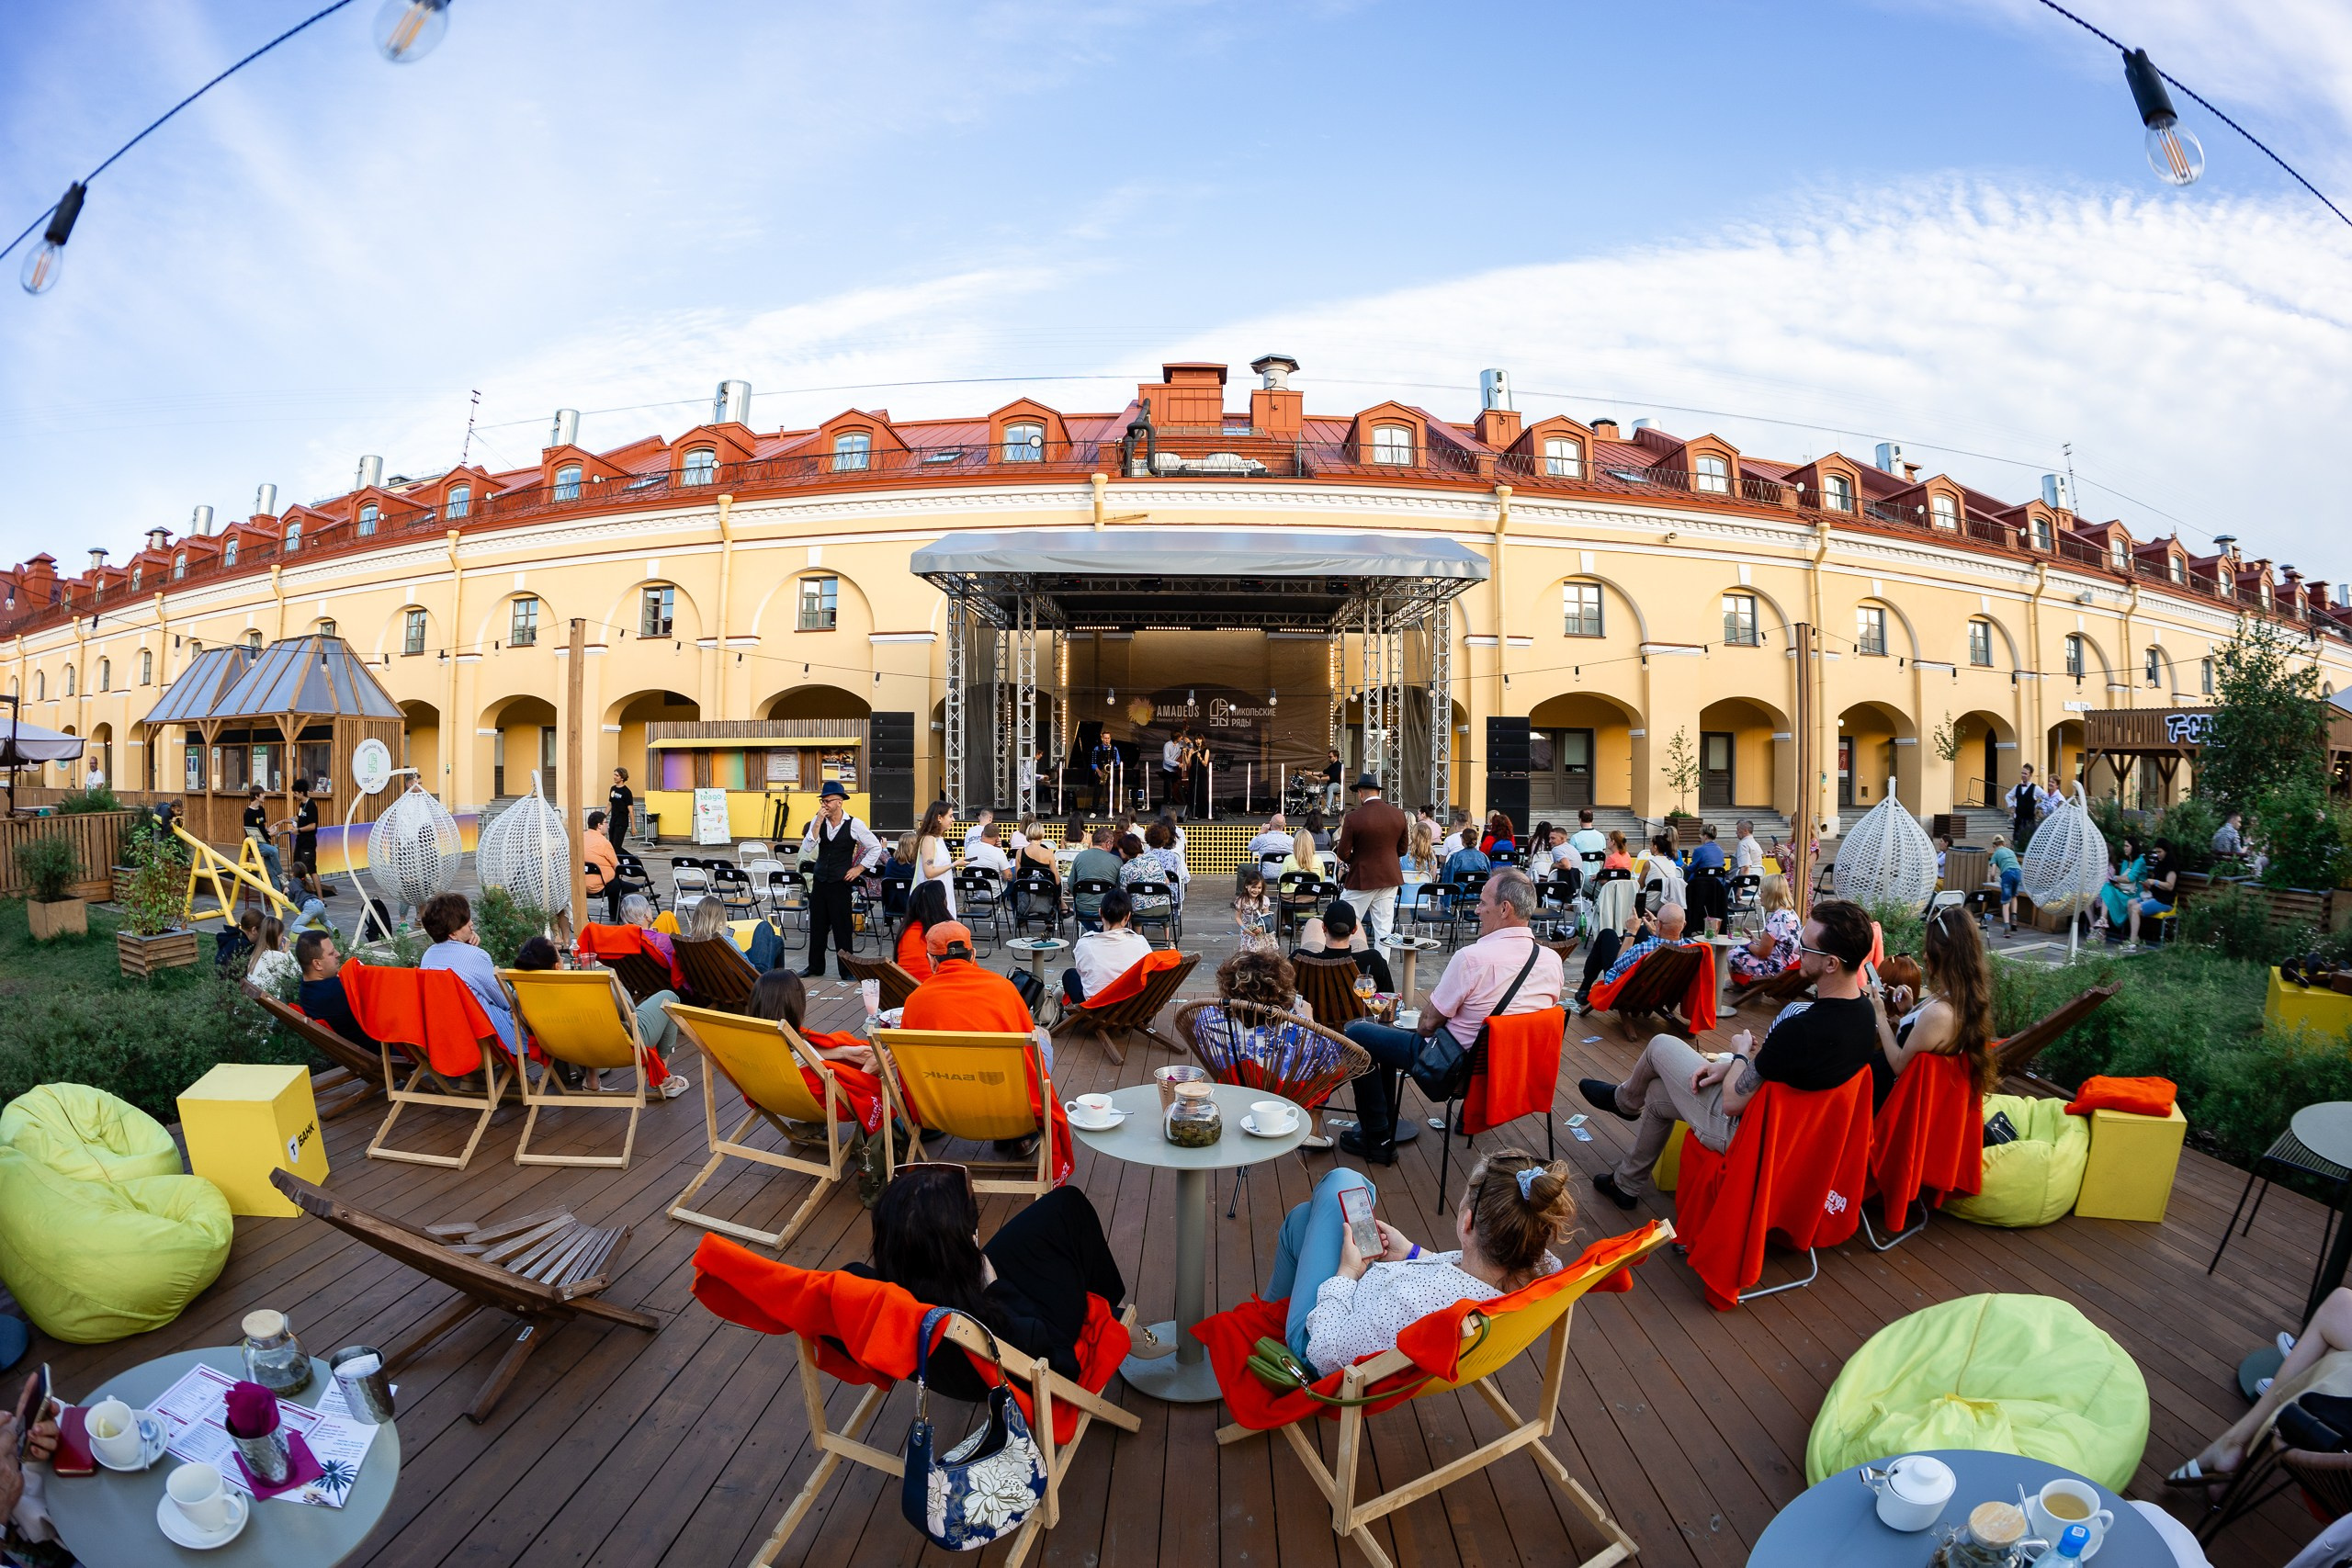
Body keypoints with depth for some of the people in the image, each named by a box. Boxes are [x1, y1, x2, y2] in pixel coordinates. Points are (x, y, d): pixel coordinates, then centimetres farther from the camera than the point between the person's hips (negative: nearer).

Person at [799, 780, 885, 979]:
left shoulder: (854, 824, -9)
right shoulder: (817, 821, 1)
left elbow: (875, 847, -1)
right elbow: (807, 848, -10)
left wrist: (859, 868, -4)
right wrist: (818, 822, -18)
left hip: (840, 882, -4)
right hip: (820, 880, 4)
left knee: (842, 926, 2)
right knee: (817, 924, 12)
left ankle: (846, 969, 13)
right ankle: (815, 966, 26)